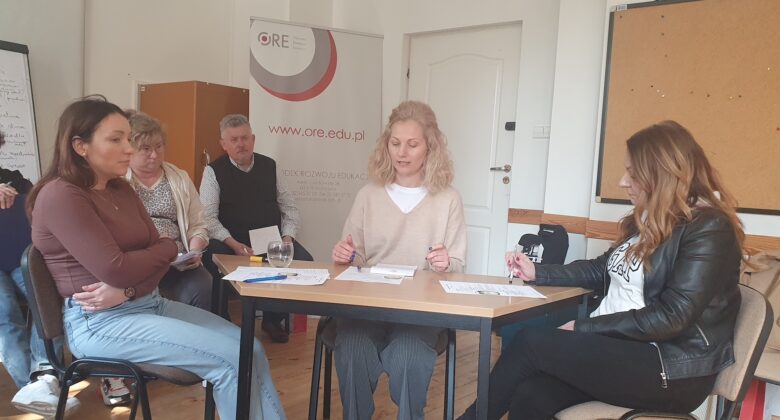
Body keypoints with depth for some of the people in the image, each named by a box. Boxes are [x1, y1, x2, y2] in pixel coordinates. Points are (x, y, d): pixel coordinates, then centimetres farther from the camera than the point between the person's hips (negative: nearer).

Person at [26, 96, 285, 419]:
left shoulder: (121, 189, 11)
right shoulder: (60, 196, -14)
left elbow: (157, 252, 6)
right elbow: (114, 269, -21)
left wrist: (127, 291, -15)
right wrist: (168, 249, -3)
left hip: (148, 303, 8)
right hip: (99, 322, -8)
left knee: (251, 348, -6)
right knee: (232, 359, -19)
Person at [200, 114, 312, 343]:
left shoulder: (270, 166, 10)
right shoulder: (214, 171, 1)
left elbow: (290, 208, 12)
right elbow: (208, 217, -7)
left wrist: (287, 237, -6)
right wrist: (233, 244, -21)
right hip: (231, 242, -3)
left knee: (305, 262, -21)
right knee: (212, 262, -35)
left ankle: (273, 319, 3)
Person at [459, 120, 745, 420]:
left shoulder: (709, 229, -13)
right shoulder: (647, 220, 12)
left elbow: (671, 317, -20)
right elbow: (602, 271, 22)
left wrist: (582, 328, -17)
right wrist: (537, 273, 11)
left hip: (672, 370, -7)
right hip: (619, 347, 7)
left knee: (530, 343, -18)